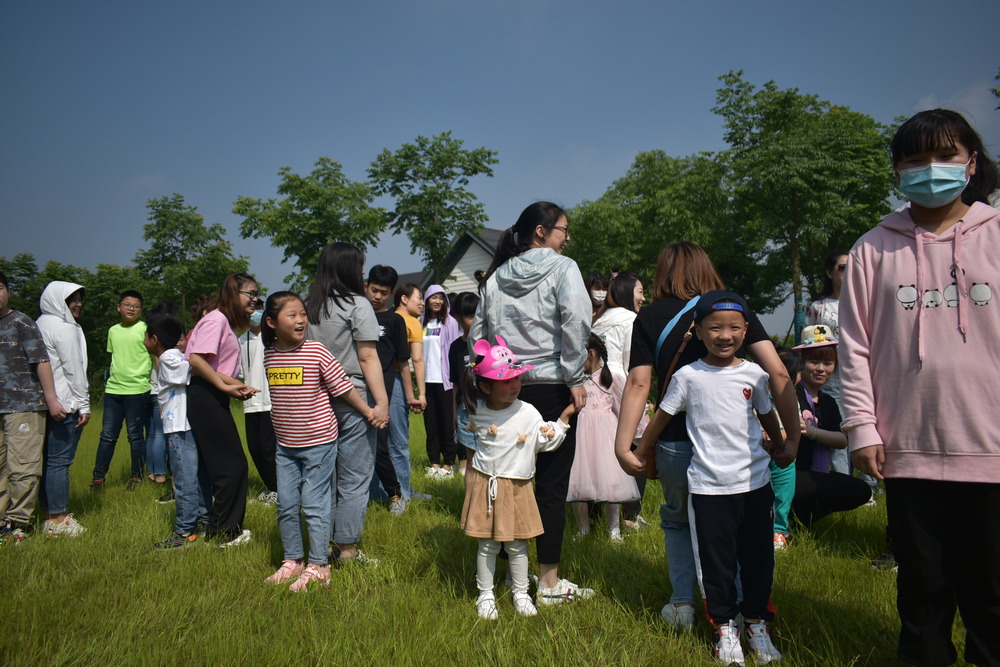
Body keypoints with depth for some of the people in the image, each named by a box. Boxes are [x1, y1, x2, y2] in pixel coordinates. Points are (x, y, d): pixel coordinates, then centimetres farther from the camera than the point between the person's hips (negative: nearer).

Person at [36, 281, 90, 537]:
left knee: (48, 460, 12)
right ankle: (57, 520, -2)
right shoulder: (64, 328, -11)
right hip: (65, 405, -9)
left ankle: (50, 513, 19)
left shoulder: (41, 324, 16)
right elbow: (74, 370, -13)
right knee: (60, 460, -6)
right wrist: (84, 405, -9)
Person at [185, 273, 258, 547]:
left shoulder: (228, 323, 17)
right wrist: (227, 386, -20)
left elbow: (218, 368, 12)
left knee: (221, 464, 15)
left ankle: (221, 528, 25)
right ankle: (224, 531, 6)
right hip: (205, 397, -10)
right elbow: (196, 360, -23)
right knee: (233, 465, -5)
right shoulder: (217, 319, -12)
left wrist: (238, 386, -1)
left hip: (213, 397, 10)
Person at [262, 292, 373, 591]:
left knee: (314, 506, 1)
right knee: (286, 506, 12)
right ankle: (293, 560, 28)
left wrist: (368, 412, -6)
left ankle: (318, 567, 14)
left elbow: (342, 386, -8)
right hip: (285, 445, 5)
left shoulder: (316, 352, -14)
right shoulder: (269, 355, 2)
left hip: (318, 442, -5)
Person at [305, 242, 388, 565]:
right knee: (354, 479, 3)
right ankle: (347, 549, 8)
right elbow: (368, 358, -11)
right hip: (352, 401, -6)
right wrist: (381, 402, -10)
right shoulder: (357, 304, -7)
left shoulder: (309, 307, 8)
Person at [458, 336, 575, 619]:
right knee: (487, 545, 9)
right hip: (485, 486, 0)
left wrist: (565, 416, -5)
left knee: (517, 545, 11)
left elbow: (547, 441, 0)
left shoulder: (528, 412, -8)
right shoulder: (477, 412, -6)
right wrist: (473, 460, 9)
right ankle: (485, 595, 23)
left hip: (518, 487, 0)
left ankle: (521, 593, 28)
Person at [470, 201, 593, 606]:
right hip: (551, 386, -5)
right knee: (552, 485, 1)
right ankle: (549, 583, 9)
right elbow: (575, 322, -18)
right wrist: (575, 379, -12)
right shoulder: (562, 268, -3)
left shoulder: (495, 277, 12)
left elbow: (477, 332, 13)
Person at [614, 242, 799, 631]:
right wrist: (792, 435, -1)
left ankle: (683, 603, 19)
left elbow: (638, 384, -8)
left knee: (678, 521, 23)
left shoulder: (649, 317, 2)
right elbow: (777, 373, -4)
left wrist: (623, 445, -10)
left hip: (676, 445, -1)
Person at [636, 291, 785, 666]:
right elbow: (662, 417, 5)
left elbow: (768, 417, 19)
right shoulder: (688, 376, -4)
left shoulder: (754, 375, 2)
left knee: (758, 559, 11)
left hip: (754, 483, 2)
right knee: (717, 561, 7)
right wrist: (639, 455, 12)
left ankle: (758, 624, 29)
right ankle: (725, 627, 23)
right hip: (709, 487, -2)